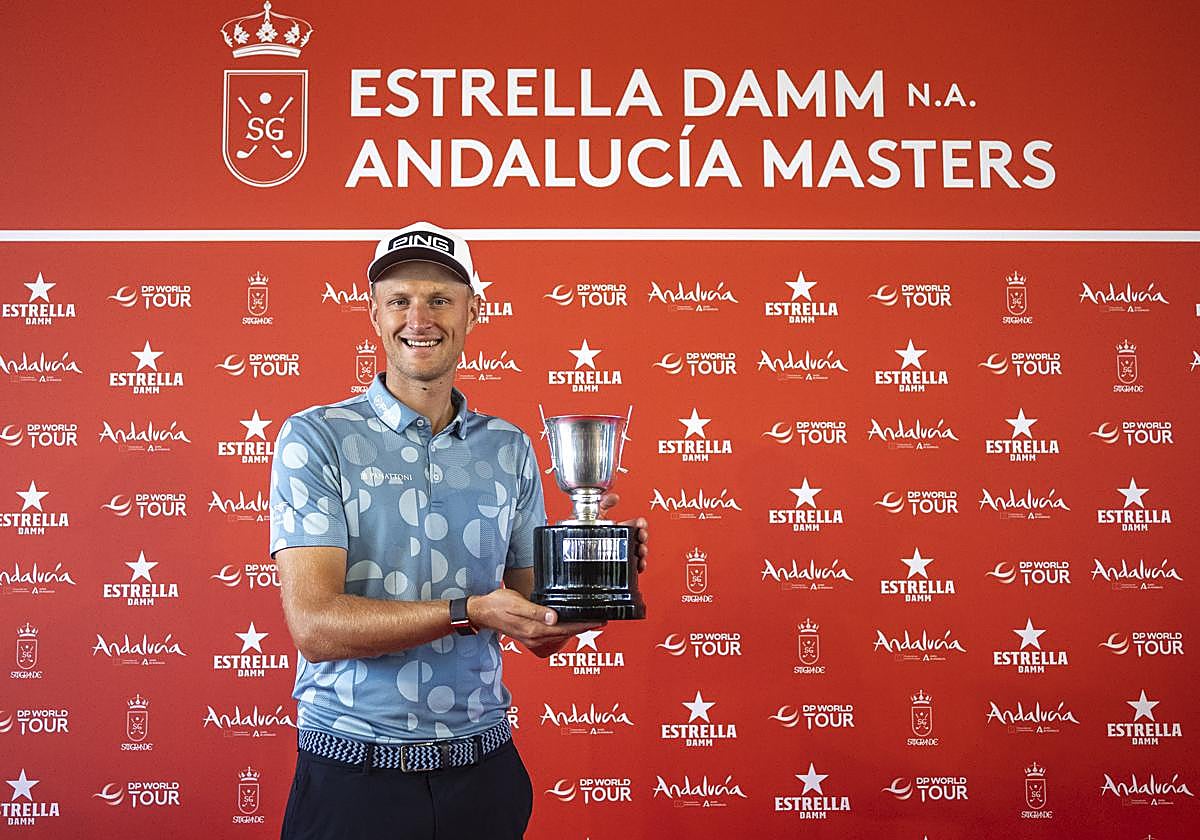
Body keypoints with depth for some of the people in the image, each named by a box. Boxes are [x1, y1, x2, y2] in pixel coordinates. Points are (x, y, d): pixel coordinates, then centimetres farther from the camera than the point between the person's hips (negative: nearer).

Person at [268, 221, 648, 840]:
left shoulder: (509, 449, 7)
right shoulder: (315, 438, -5)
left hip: (481, 771, 3)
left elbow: (538, 633, 8)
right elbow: (315, 625, -16)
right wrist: (470, 611, -25)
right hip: (352, 774, -3)